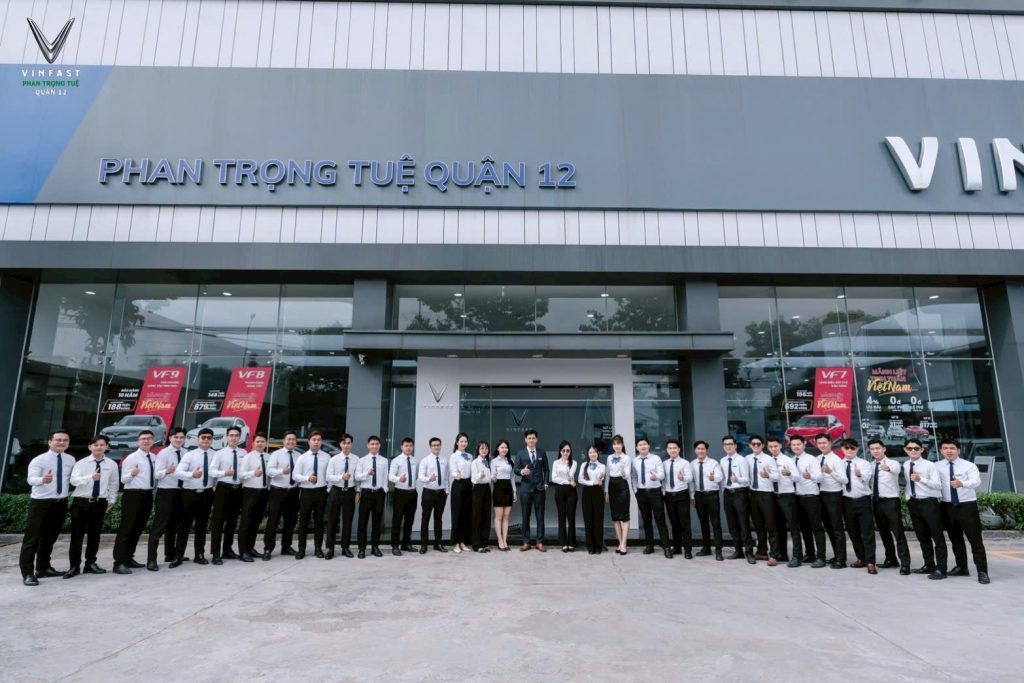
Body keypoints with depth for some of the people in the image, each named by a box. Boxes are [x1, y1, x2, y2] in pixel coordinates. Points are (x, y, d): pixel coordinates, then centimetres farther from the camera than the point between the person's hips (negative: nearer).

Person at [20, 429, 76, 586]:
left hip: (61, 503, 5)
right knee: (32, 538, -3)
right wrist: (42, 480, -45)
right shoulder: (39, 460, -11)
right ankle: (27, 573, 3)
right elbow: (31, 479, -26)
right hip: (41, 502, -5)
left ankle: (43, 568, 29)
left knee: (50, 537, 16)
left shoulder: (70, 460, 5)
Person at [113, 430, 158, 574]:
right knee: (126, 528, -7)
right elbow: (123, 479, -11)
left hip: (148, 495, 7)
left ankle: (129, 558, 26)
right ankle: (119, 562, -4)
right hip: (133, 495, -7)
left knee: (138, 529, 14)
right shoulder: (132, 458, -8)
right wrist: (132, 473, -31)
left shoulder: (154, 458, 10)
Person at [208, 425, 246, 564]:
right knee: (218, 521, -2)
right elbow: (212, 471, -10)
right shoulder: (220, 453, -3)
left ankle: (227, 550, 26)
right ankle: (216, 553, 4)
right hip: (223, 488, -3)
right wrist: (224, 473, -25)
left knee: (233, 521, 13)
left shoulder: (244, 453, 4)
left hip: (238, 489, 3)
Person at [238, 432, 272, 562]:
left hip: (264, 492, 5)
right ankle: (244, 551, 1)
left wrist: (269, 490, 9)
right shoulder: (248, 457, -6)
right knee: (246, 522, -3)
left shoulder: (269, 458, 7)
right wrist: (253, 473, -32)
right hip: (250, 492, -5)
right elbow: (242, 474, -15)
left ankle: (251, 547, 25)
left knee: (256, 522, 13)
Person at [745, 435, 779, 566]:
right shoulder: (747, 459, 6)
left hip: (766, 494, -5)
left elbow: (777, 476, -13)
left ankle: (773, 555, 3)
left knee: (770, 525, -2)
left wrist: (768, 475, -32)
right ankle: (761, 552, 26)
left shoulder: (769, 459, -8)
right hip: (753, 494, 5)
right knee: (758, 525, 14)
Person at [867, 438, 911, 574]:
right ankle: (891, 559, 30)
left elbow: (896, 469, -36)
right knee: (884, 533, 16)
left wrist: (888, 468, -58)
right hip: (876, 502, 6)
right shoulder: (871, 466, 9)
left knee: (898, 533, -5)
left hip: (891, 502, -6)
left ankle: (905, 564, 0)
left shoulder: (893, 463, -9)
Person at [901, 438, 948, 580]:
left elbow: (938, 485, -19)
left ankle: (941, 568, 2)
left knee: (937, 536, -3)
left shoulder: (930, 465, -10)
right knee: (922, 537, 15)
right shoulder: (905, 465, 8)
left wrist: (921, 479, -32)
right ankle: (929, 565, 26)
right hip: (913, 503, 7)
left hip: (929, 503, -7)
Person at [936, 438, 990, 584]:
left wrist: (962, 483, -45)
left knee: (975, 539, -2)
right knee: (955, 539, 16)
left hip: (967, 506, -3)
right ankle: (961, 567, 30)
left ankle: (982, 571, 7)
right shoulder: (937, 467, 1)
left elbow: (976, 481, -26)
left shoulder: (969, 465, -8)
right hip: (947, 506, 3)